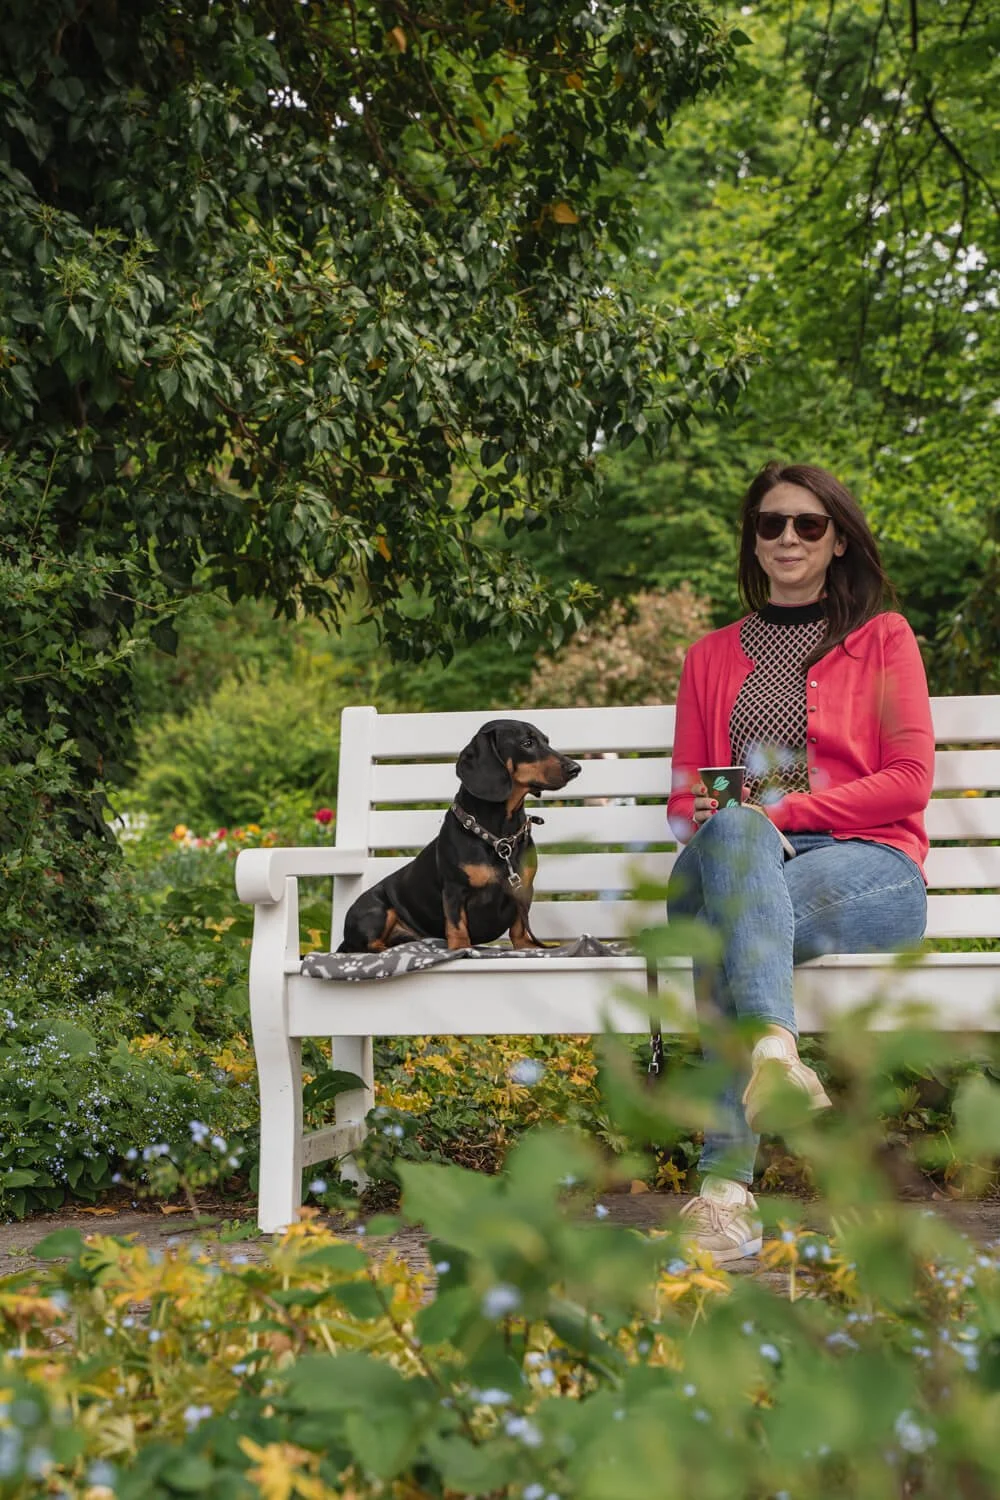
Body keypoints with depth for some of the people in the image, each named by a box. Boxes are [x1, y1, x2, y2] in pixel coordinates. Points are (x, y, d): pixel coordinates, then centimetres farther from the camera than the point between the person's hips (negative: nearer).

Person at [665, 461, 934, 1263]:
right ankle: (775, 1045, -61)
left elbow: (909, 780, 3)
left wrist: (786, 808, -8)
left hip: (865, 866, -2)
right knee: (733, 834, -39)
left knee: (726, 932, -37)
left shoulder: (883, 638, 16)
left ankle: (727, 1184, -52)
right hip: (742, 860, 2)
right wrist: (738, 817, -5)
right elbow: (687, 796, 21)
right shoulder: (712, 657, 25)